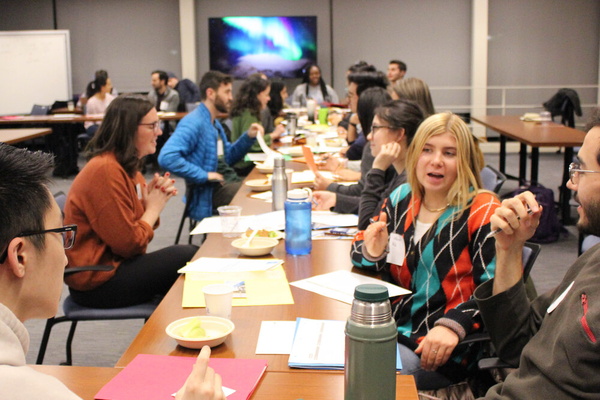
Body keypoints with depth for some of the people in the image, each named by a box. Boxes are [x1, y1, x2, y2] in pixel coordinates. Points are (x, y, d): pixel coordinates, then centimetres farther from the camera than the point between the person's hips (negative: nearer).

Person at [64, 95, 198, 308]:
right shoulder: (106, 171, -22)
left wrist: (155, 196, -6)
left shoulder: (127, 167, 9)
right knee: (187, 258, -11)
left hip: (114, 262, 10)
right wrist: (154, 207, -8)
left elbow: (137, 228, 10)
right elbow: (128, 244, -22)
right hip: (97, 283, -10)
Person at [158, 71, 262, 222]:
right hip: (205, 195, -10)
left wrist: (248, 137, 6)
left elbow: (227, 157, 21)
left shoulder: (214, 123, 13)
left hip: (222, 184, 10)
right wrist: (204, 175, -27)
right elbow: (167, 157, -32)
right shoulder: (194, 122, -19)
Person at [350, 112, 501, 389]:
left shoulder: (483, 212, -8)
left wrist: (453, 325, -30)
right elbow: (359, 250, 18)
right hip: (390, 327, 6)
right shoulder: (401, 199, 9)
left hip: (440, 349, -5)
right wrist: (372, 253, -6)